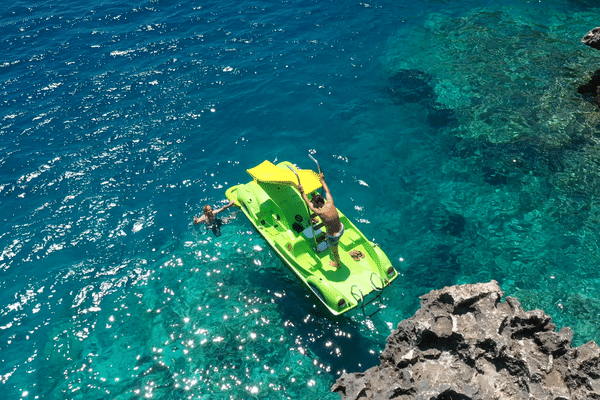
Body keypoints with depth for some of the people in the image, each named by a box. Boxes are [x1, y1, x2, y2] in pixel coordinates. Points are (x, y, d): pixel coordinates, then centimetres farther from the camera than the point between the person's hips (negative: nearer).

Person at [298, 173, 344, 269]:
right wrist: (322, 180, 15)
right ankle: (337, 256, 71)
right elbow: (327, 191, 2)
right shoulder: (330, 203, -17)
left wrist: (302, 192, -10)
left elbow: (308, 203, -19)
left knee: (333, 249, 25)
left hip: (333, 236, -6)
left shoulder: (320, 213, -33)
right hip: (341, 228, 6)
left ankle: (337, 264, 54)